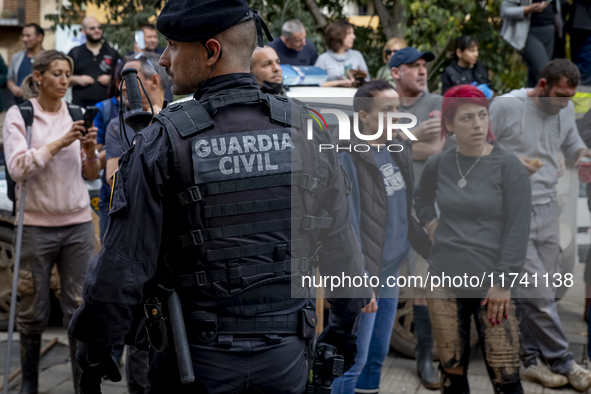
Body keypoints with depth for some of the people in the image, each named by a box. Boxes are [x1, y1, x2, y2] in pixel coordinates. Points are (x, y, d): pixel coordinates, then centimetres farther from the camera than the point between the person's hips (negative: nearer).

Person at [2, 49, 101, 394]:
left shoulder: (76, 115, 8)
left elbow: (91, 174, 10)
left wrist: (90, 150, -11)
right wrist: (59, 143, -19)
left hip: (78, 223, 2)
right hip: (36, 224, -2)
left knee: (80, 308, 1)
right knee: (34, 311, 7)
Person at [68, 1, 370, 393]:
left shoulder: (163, 143, -12)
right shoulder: (307, 131, -3)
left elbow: (123, 264, -12)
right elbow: (342, 246, 4)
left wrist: (94, 350, 1)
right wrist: (346, 325, 18)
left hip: (200, 360, -2)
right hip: (286, 355, 3)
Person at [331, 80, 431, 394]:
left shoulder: (401, 148, 4)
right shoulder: (349, 158, -17)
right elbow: (349, 224, -21)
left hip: (392, 275, 7)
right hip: (363, 277, -7)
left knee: (377, 357, 17)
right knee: (354, 361, 0)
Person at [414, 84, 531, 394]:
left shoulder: (508, 166, -7)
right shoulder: (438, 164, 4)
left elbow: (518, 229, -8)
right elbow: (422, 197, 27)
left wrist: (502, 283, -11)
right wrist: (430, 224, 10)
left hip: (491, 286, -3)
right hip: (445, 280, 3)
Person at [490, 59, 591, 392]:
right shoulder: (506, 106, -11)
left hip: (547, 208, 6)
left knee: (543, 290, 7)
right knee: (538, 291, -6)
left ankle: (531, 358, 18)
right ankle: (561, 361, 6)